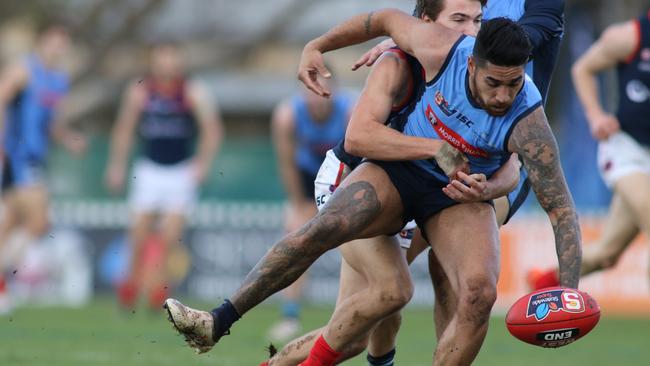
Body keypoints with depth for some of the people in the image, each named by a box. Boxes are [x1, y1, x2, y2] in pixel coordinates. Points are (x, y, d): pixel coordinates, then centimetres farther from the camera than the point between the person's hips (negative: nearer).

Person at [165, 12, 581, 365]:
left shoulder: (527, 123, -28)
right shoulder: (441, 51, -23)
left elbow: (562, 210, -23)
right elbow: (386, 19, -2)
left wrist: (570, 296, -30)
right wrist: (317, 46, 7)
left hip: (461, 198, -1)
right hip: (399, 169, 1)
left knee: (480, 292, -27)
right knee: (320, 230, -24)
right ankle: (218, 323, -18)